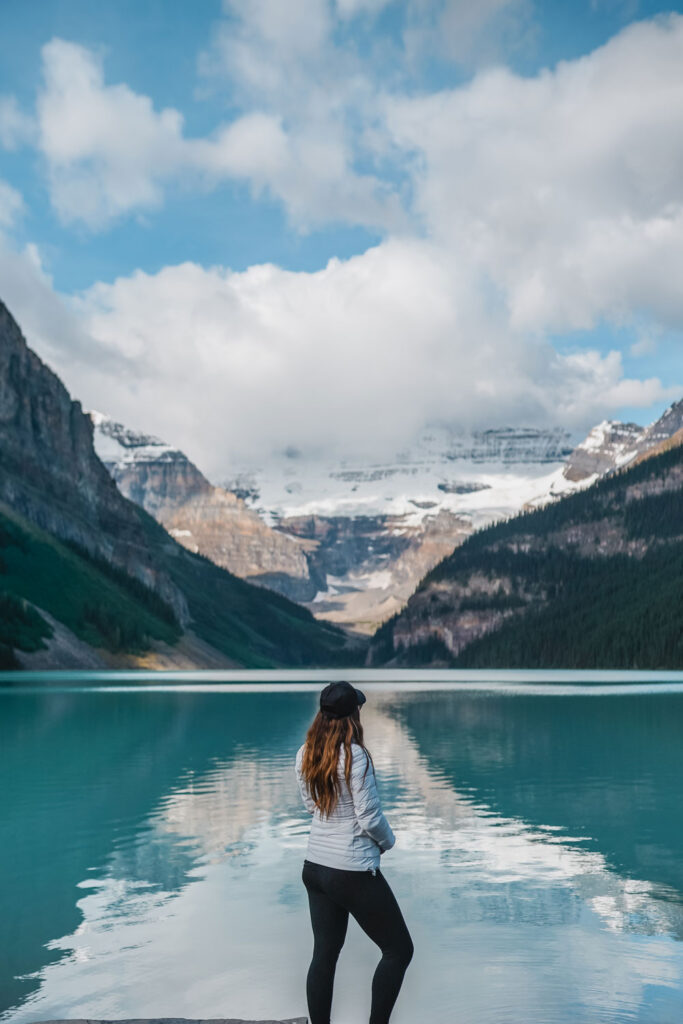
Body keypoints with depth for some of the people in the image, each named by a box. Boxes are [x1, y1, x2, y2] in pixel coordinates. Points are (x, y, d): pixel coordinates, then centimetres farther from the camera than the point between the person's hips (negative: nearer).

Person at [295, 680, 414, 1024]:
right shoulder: (355, 755, -21)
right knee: (399, 950, 10)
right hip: (353, 872, -7)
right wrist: (388, 841, 1)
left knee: (324, 954, 16)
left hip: (314, 867, 7)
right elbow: (370, 818, -17)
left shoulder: (305, 754, -1)